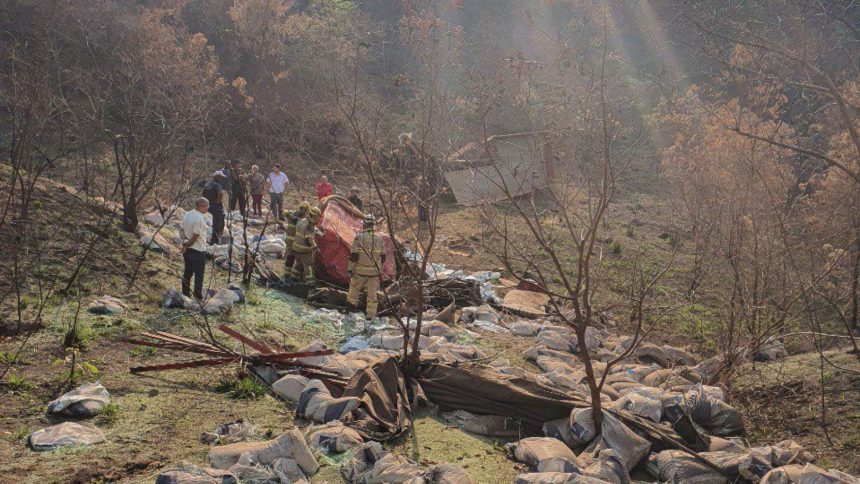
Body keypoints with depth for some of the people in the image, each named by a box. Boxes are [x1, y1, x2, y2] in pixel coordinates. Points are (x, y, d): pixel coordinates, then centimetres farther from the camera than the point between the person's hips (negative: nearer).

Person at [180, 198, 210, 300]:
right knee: (199, 274, 2)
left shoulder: (187, 214, 3)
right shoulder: (199, 219, -24)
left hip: (188, 250, 9)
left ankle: (185, 294, 28)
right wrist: (186, 246, -8)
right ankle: (198, 297, 9)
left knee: (187, 272, 18)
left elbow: (181, 229, 8)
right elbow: (195, 237, -21)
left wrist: (184, 240, -7)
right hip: (198, 250, -9)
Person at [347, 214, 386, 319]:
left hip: (361, 270, -3)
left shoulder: (359, 237, -12)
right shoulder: (379, 239, 1)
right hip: (374, 271, 3)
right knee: (372, 293, 9)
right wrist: (380, 269, 21)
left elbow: (353, 256, -14)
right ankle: (371, 314, 13)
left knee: (354, 287, 16)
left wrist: (350, 269, -6)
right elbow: (383, 257, 7)